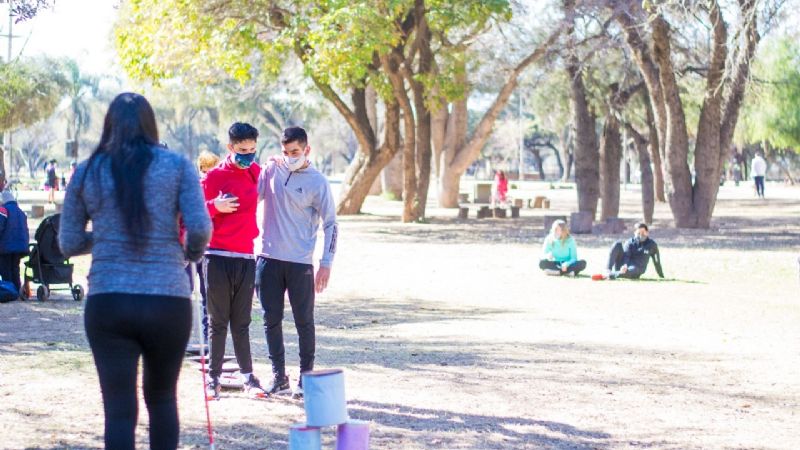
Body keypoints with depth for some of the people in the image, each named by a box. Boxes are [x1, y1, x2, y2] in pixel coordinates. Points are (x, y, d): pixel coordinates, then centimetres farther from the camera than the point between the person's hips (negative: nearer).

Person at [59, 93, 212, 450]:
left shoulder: (87, 172, 6)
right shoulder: (177, 166, 2)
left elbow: (69, 244, 9)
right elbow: (199, 228, -7)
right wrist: (191, 254, 14)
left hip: (106, 302, 0)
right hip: (168, 299, 0)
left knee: (119, 409, 1)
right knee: (161, 397, 20)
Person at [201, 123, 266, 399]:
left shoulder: (255, 172, 9)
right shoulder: (216, 175, -4)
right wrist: (215, 206, -22)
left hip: (246, 257, 4)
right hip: (217, 258, -4)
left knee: (241, 322, 8)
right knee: (218, 321, 1)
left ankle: (247, 376, 11)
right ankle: (213, 377, 6)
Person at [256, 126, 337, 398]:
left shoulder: (317, 182, -3)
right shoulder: (271, 170, 6)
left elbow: (330, 224, -1)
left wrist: (326, 263, -7)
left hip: (300, 263, -3)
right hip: (269, 259, 3)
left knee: (304, 322, 2)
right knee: (271, 320, 6)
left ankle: (306, 377, 11)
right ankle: (279, 377, 15)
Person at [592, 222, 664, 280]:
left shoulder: (651, 244, 6)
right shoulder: (630, 242, 6)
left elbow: (657, 261, 10)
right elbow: (626, 256, -10)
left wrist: (661, 276, 11)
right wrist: (625, 265, -31)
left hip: (634, 272, -2)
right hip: (623, 267, 2)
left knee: (634, 269, -42)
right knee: (618, 244, -21)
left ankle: (607, 275, -58)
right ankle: (608, 270, -39)